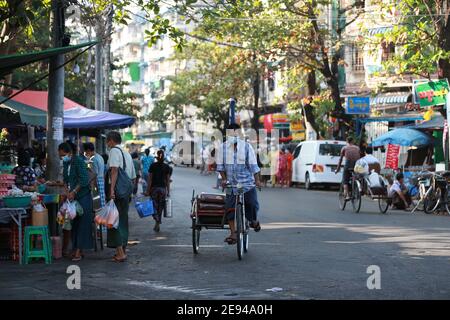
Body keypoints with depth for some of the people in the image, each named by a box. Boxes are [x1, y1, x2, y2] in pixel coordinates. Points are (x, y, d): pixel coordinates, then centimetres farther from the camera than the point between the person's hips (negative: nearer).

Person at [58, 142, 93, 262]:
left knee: (82, 223, -6)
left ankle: (79, 250, -6)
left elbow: (84, 180, -19)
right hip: (72, 197, 8)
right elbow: (66, 180, 14)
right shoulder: (65, 163, 10)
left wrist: (74, 192, -22)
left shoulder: (79, 161, -13)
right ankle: (76, 249, 11)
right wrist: (67, 191, -2)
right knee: (74, 223, 6)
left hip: (83, 196, -8)